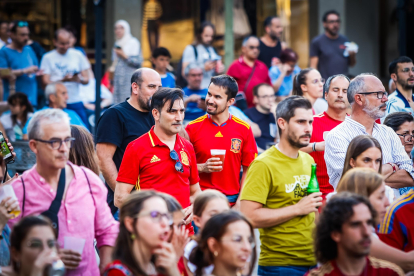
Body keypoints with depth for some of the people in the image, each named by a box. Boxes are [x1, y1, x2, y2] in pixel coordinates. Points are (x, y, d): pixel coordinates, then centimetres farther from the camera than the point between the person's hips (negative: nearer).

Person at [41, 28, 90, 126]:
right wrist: (63, 80, -19)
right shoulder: (48, 57, 3)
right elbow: (46, 82, -3)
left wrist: (79, 79, -14)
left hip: (75, 101, 2)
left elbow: (86, 80, 10)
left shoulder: (78, 55, 10)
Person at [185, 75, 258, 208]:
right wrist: (202, 168, -12)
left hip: (231, 200, 1)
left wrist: (239, 203, -2)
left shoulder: (243, 129, 4)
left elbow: (248, 169, 6)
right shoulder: (193, 128, 2)